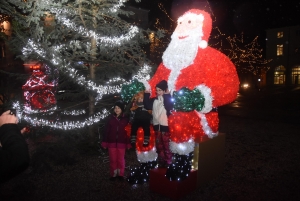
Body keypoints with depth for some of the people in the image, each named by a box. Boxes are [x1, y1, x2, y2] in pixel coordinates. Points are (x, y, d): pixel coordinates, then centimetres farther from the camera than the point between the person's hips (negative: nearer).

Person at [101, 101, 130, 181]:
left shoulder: (125, 119, -1)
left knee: (121, 159, 9)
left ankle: (120, 174, 23)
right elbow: (106, 130, 2)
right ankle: (113, 174, 20)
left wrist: (128, 143, -6)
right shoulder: (111, 118, 2)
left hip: (121, 142, -1)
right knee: (113, 159, 8)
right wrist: (105, 142, -1)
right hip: (112, 142, 1)